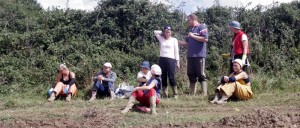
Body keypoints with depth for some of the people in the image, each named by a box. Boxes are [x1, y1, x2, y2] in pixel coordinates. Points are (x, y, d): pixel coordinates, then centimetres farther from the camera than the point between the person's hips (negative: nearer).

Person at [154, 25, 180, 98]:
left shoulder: (174, 40, 6)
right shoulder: (162, 39, 13)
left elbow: (176, 51, 4)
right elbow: (155, 32, 15)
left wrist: (177, 62, 0)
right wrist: (163, 33, 14)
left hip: (171, 59, -3)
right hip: (162, 59, 3)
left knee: (171, 77, -9)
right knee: (163, 78, 3)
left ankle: (175, 94, -2)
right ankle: (165, 95, 6)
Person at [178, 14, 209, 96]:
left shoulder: (202, 27, -3)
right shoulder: (191, 29, 20)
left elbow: (205, 39, -16)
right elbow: (187, 42, 24)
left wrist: (193, 36, -11)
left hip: (199, 55, -8)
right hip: (190, 55, 8)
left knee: (201, 75, -6)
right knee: (191, 75, 7)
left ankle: (204, 94, -3)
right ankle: (192, 93, 12)